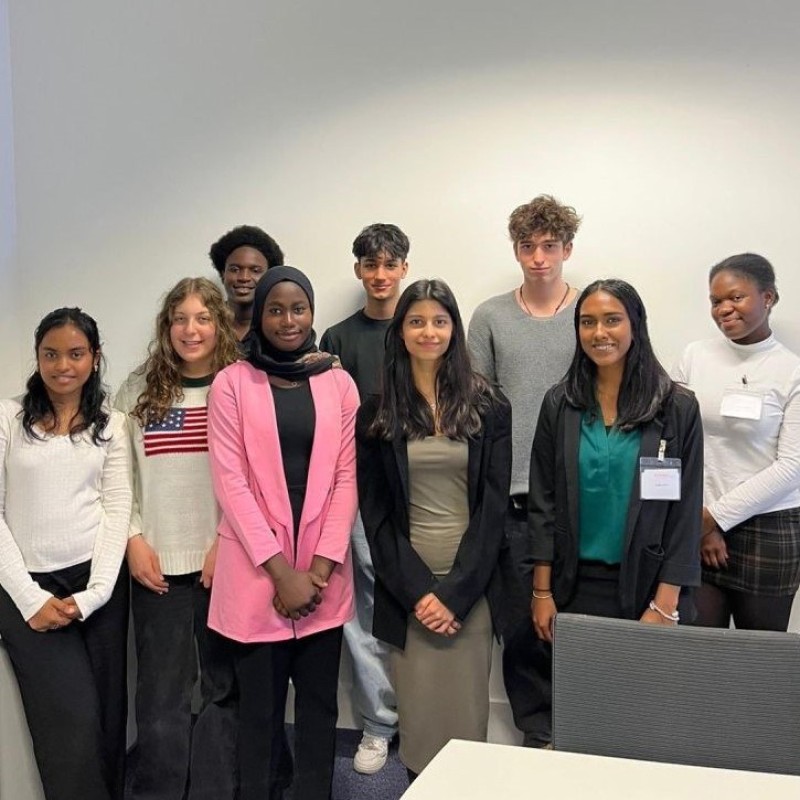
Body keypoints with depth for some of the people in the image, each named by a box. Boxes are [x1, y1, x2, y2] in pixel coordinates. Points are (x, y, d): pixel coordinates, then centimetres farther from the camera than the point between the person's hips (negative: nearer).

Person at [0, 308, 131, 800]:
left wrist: (94, 593, -9)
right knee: (73, 724, -5)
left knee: (106, 717, 5)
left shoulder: (110, 424, 8)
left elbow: (117, 508, 2)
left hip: (98, 580, 2)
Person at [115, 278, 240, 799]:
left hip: (224, 562, -1)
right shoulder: (139, 390, 7)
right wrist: (134, 539, -1)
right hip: (157, 564, 2)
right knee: (161, 692, 7)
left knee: (224, 684, 10)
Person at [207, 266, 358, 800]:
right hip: (256, 569, -2)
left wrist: (321, 565, -8)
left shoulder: (339, 383, 6)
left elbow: (346, 477, 3)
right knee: (261, 706, 7)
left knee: (319, 704, 10)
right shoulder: (231, 384, -1)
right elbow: (231, 481, -7)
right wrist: (281, 569, -12)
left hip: (323, 569, 2)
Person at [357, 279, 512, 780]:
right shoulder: (376, 412, 3)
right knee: (418, 709, 5)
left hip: (470, 581, 0)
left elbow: (494, 504, -3)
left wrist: (456, 592, -11)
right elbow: (374, 511, 1)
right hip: (407, 583, 1)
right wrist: (416, 589, -9)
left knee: (466, 706, 4)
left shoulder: (489, 407, 1)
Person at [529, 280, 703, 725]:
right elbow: (543, 502, 3)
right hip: (573, 586, 2)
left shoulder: (677, 408, -4)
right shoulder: (560, 404, 2)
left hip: (644, 588, -1)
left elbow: (685, 512, -4)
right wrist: (542, 591, 0)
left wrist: (665, 605, -9)